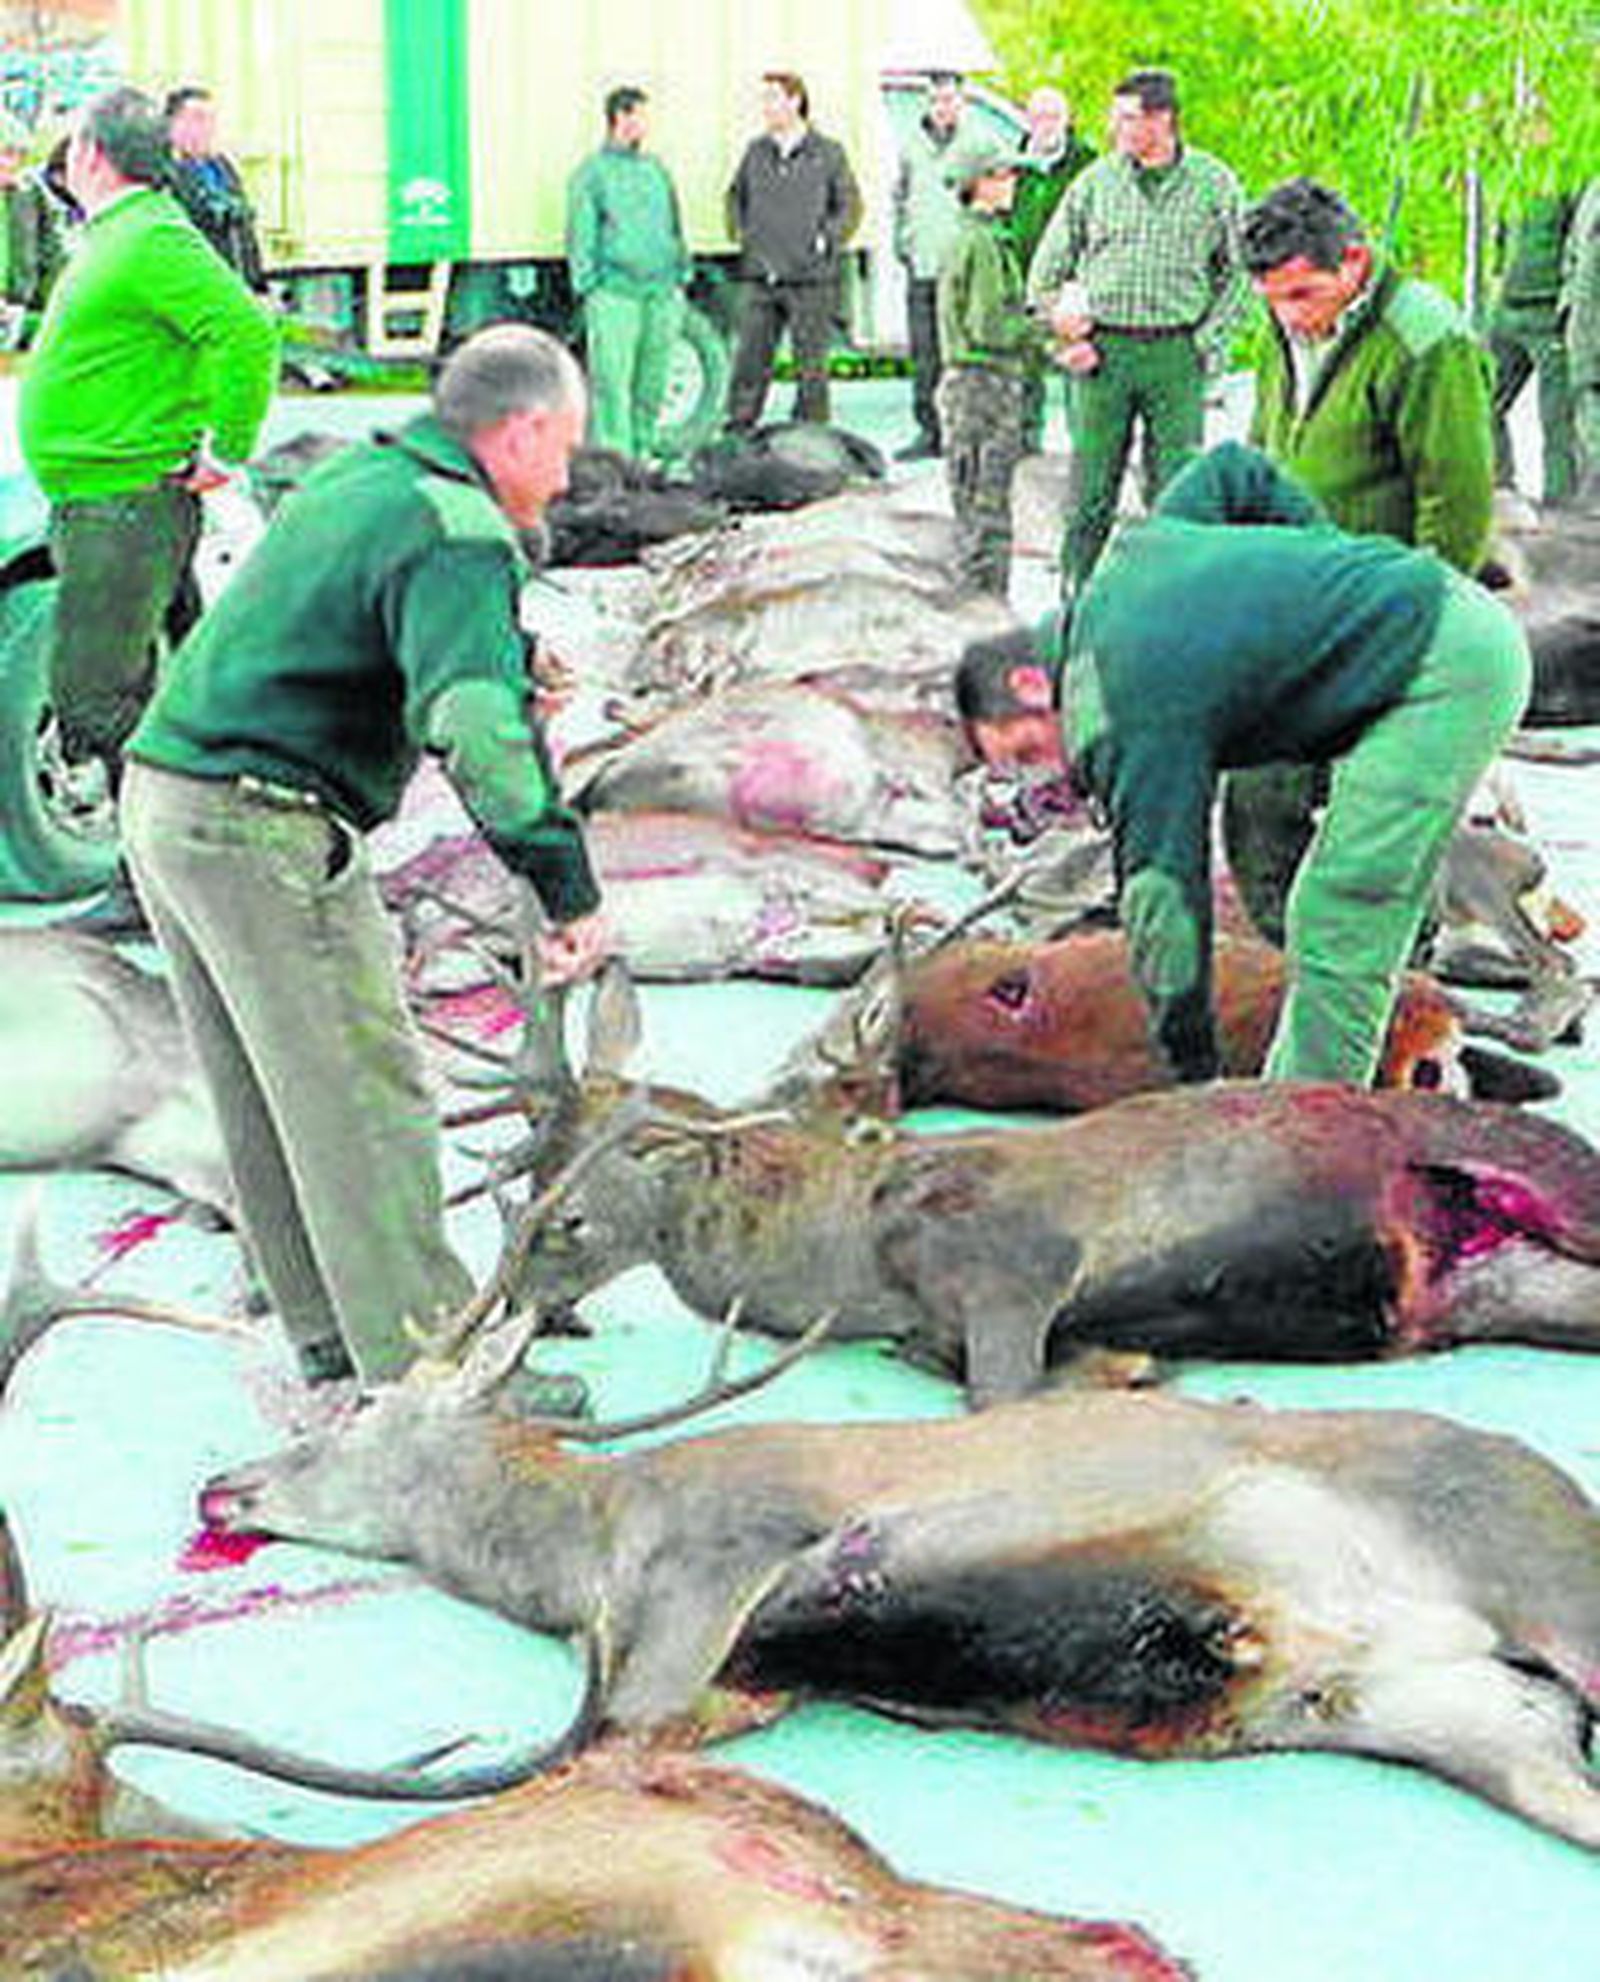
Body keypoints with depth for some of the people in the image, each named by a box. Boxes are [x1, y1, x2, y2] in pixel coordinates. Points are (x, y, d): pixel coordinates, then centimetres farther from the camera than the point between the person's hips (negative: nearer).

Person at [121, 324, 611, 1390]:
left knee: (268, 1104, 18)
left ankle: (331, 1335, 31)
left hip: (164, 795, 10)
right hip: (263, 832, -10)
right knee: (363, 1098, -2)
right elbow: (474, 725, -31)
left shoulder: (352, 479, 15)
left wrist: (510, 670, 35)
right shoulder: (457, 535, -15)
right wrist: (570, 888, -30)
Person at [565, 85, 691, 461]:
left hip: (664, 293, 5)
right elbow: (580, 236, -1)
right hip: (615, 293, -5)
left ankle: (641, 451, 16)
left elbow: (675, 228, 23)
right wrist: (589, 285, -8)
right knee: (611, 381, -9)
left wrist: (682, 275, 16)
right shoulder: (592, 173, 2)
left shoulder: (656, 170, 18)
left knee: (651, 381, 7)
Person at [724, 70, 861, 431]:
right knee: (750, 358, 0)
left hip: (810, 279, -3)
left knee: (811, 363, 3)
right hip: (759, 278, 3)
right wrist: (739, 232, 9)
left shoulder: (828, 153, 1)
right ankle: (737, 431, 4)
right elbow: (736, 196, 23)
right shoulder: (755, 151, 10)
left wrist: (825, 241, -6)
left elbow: (851, 206, 5)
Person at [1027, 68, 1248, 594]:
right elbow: (1045, 271, 12)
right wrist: (1068, 338, 3)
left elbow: (1239, 273, 8)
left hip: (1176, 355, -1)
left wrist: (1207, 343, -2)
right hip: (1102, 352, 1)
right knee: (1090, 495, 3)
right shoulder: (1095, 182, 6)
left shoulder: (1214, 184, 3)